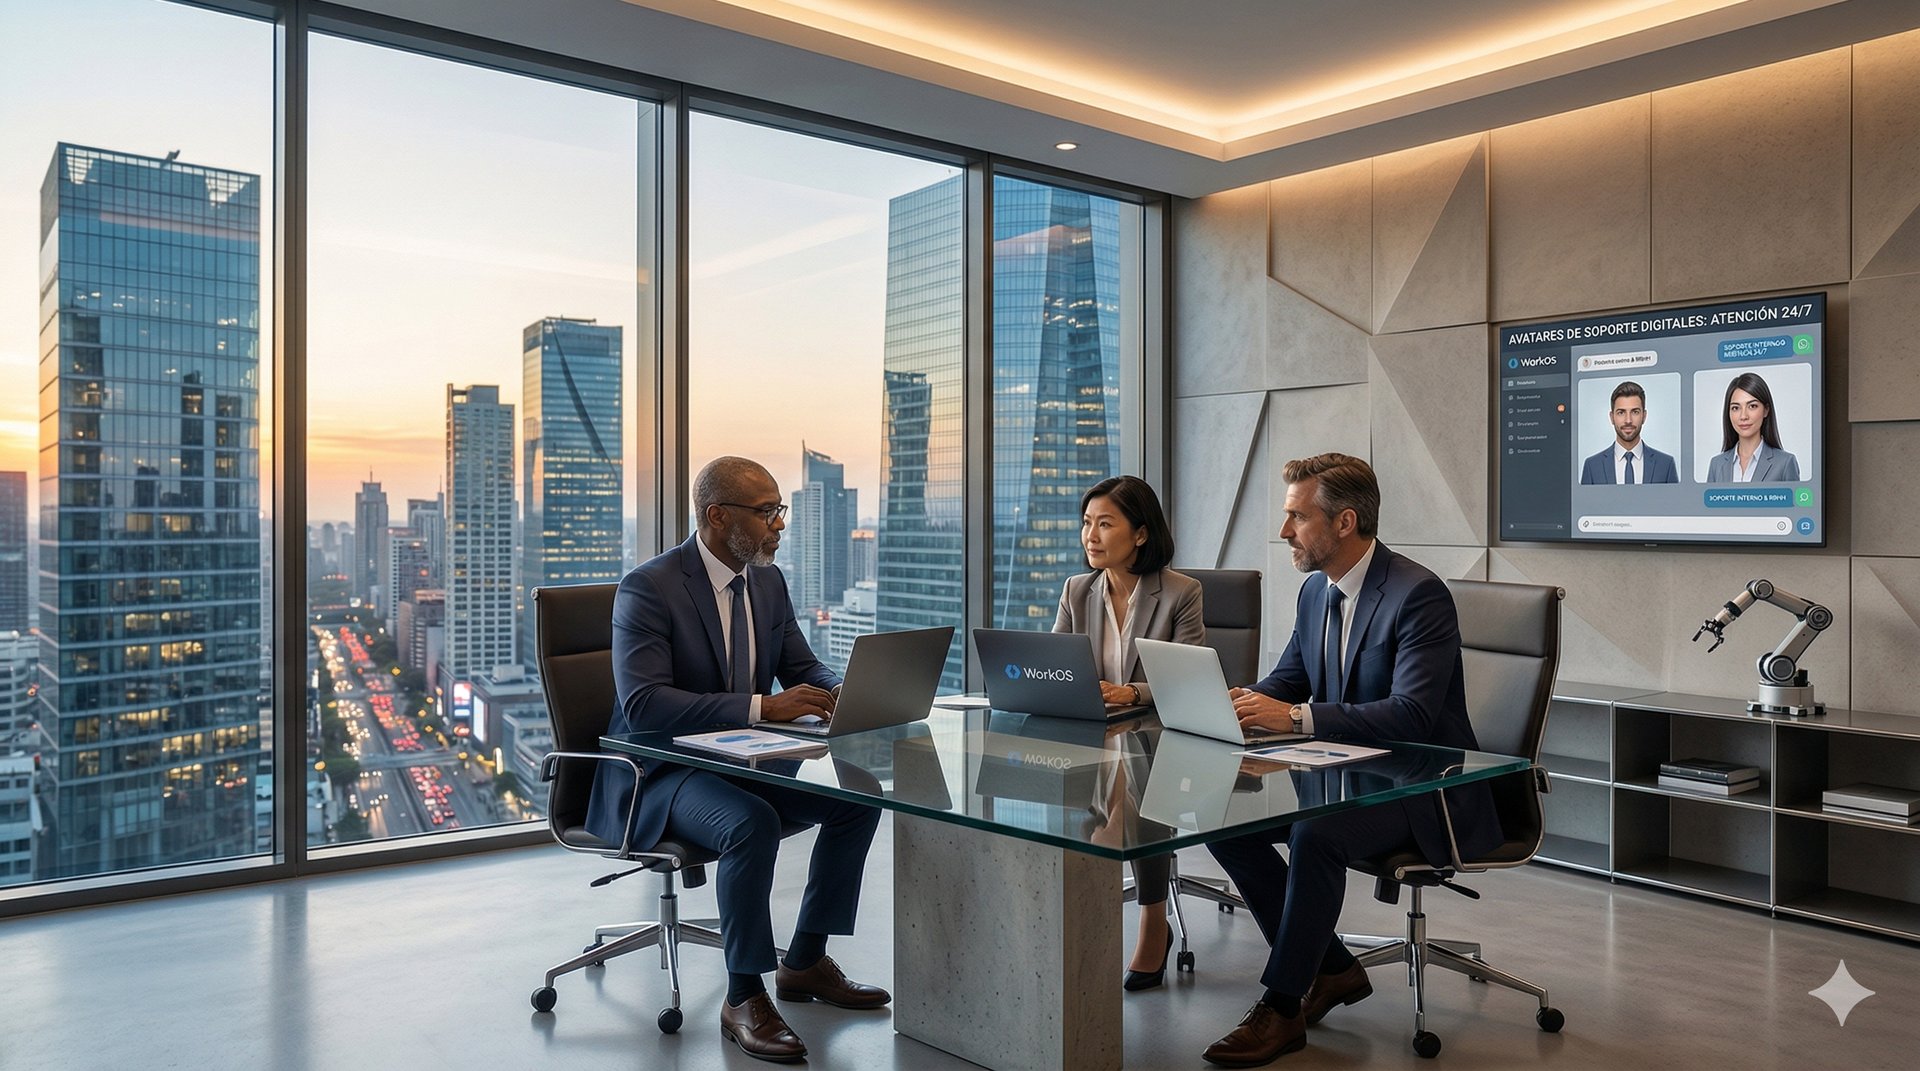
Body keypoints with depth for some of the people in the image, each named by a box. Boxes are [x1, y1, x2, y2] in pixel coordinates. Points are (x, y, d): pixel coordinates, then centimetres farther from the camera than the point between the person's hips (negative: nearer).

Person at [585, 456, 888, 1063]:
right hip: (659, 771, -8)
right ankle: (743, 1000, -16)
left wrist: (837, 692, -14)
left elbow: (802, 668, 12)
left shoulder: (768, 581, 5)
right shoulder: (648, 589, -18)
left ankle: (806, 961, 8)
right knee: (752, 824, -34)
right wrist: (762, 707, -35)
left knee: (857, 796, -7)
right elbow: (642, 703, -28)